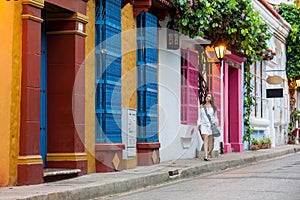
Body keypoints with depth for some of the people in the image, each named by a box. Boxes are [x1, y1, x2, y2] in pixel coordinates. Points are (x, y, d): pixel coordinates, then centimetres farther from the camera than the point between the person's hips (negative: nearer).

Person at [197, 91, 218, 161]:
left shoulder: (213, 107, 10)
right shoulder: (202, 107, 9)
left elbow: (215, 117, 15)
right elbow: (199, 117, 11)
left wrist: (215, 123, -1)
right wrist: (199, 125, 6)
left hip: (211, 125, 1)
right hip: (204, 125, -1)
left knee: (211, 140, 3)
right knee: (205, 139, -16)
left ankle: (209, 154, 23)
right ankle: (206, 156, -24)